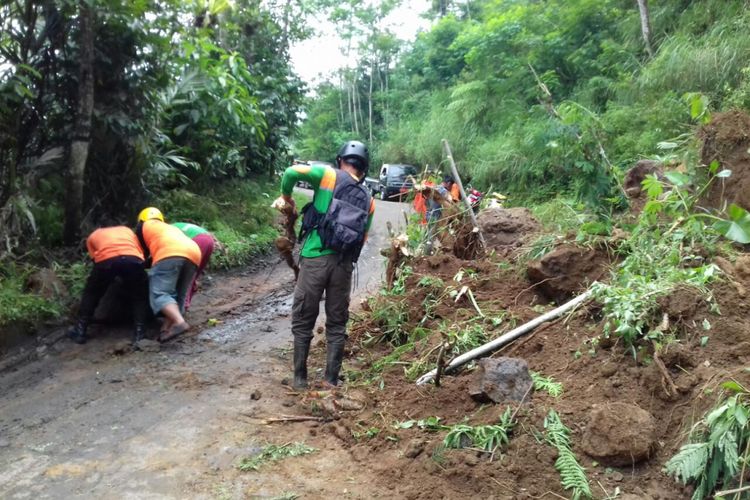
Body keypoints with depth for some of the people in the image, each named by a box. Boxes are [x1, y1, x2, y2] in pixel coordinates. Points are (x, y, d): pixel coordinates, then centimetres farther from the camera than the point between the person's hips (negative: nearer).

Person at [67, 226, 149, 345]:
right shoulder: (127, 230, 41)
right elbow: (141, 253, 29)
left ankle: (80, 332, 27)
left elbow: (95, 258, 24)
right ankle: (139, 333, 10)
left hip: (106, 260, 0)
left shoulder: (92, 236, 38)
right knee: (140, 297, 21)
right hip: (132, 259, 1)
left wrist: (111, 276, 37)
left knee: (91, 294, 25)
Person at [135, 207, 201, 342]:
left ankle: (179, 322, -32)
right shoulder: (171, 228, 42)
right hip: (194, 253, 6)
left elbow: (141, 252, 30)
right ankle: (168, 327, -3)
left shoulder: (143, 226, 28)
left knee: (159, 293, -12)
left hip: (170, 254, -6)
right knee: (178, 296, 12)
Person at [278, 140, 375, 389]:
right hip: (344, 264, 3)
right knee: (337, 324, 14)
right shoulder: (368, 200, 14)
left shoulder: (330, 175, 2)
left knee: (303, 322, 9)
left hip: (315, 259, -3)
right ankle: (331, 380, 18)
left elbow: (292, 172, -10)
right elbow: (362, 238, 13)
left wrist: (286, 197, 7)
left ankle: (300, 379, 15)